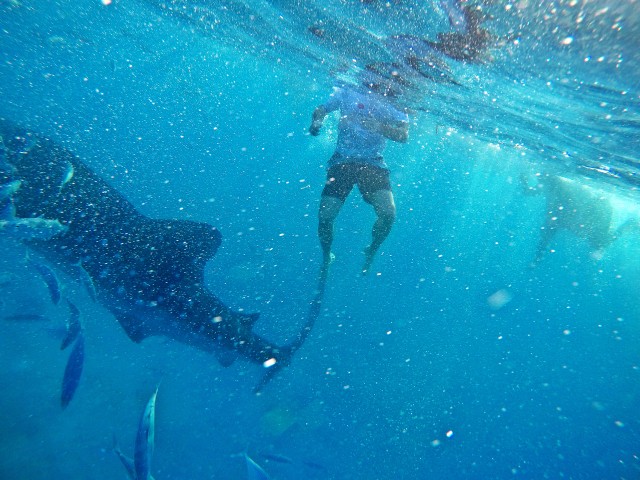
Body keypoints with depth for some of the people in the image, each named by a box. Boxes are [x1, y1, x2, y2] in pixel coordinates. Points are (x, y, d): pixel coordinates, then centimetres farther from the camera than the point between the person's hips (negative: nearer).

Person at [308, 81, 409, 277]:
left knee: (388, 213, -21)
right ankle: (326, 257, 21)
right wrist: (317, 121, -11)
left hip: (373, 164, 0)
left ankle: (371, 251, 10)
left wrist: (378, 126, -26)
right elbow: (321, 110, 12)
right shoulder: (348, 92, 6)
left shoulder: (395, 108, 5)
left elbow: (404, 135, -9)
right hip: (343, 161, 0)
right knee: (325, 216, -10)